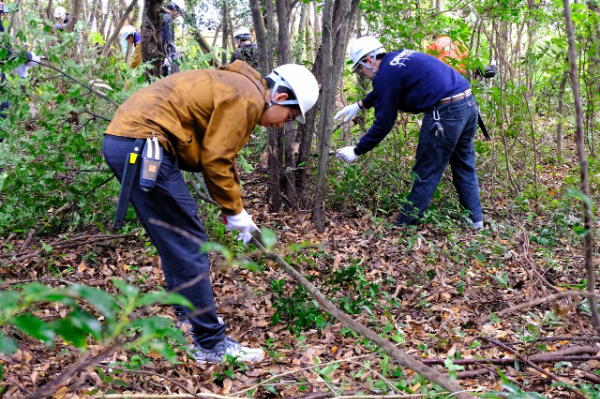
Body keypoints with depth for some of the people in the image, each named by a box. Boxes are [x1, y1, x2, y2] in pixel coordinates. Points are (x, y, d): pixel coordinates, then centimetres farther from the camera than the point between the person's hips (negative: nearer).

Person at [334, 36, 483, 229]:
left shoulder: (385, 75, -7)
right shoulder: (399, 57, 19)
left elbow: (383, 125, -4)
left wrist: (356, 151, 5)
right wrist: (359, 105, 41)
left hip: (445, 112, -9)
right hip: (468, 103, 9)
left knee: (426, 173, 1)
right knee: (464, 167, 18)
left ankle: (404, 225, 11)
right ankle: (475, 220, 25)